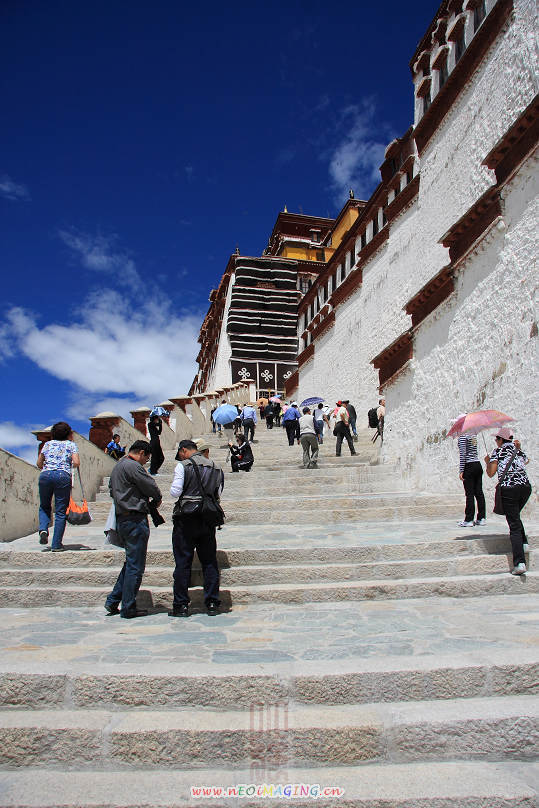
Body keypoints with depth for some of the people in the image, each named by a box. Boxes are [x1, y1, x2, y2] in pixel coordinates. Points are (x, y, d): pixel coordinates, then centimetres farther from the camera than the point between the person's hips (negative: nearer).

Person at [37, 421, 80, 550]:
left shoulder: (47, 444, 20)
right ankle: (56, 544, 3)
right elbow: (76, 463, -3)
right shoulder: (71, 445, 11)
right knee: (60, 511, 3)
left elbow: (39, 464, 22)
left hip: (45, 475, 3)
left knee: (44, 506, 21)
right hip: (63, 476, -3)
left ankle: (43, 529, -5)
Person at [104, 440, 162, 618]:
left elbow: (111, 490, 24)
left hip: (122, 520, 10)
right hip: (135, 520, -10)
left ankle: (113, 601, 21)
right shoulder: (133, 466, -14)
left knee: (131, 562, 19)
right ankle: (128, 608, 6)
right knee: (135, 565, -1)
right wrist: (156, 500, 8)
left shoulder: (117, 466, 17)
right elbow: (152, 488, -14)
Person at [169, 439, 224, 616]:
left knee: (183, 562, 3)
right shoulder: (216, 468, 8)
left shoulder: (183, 466, -6)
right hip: (208, 520, 4)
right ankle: (212, 603, 12)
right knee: (209, 561, 10)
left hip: (186, 519, -4)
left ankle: (181, 606, 7)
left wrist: (173, 487, 11)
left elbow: (175, 492, -11)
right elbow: (218, 495, 9)